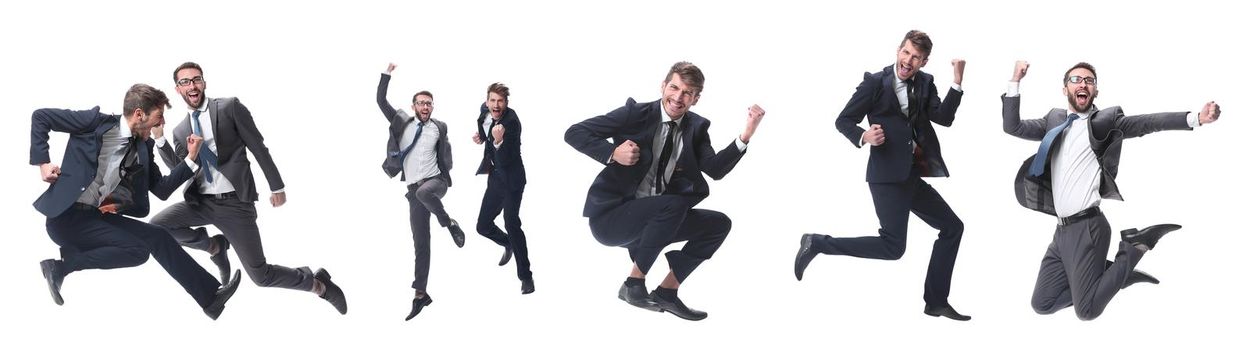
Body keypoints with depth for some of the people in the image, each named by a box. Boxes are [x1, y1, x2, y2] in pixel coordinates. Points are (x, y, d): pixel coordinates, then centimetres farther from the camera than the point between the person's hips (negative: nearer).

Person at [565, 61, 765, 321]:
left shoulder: (696, 128, 4)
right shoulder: (636, 113, -11)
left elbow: (716, 170, -12)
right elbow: (574, 133, -12)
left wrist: (746, 135, -23)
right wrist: (613, 153, -26)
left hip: (655, 219, 7)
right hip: (610, 215, -6)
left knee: (719, 224, -4)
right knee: (673, 204, -32)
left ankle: (667, 291, 1)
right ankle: (634, 284, -16)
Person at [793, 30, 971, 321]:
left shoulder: (925, 83, 8)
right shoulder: (875, 82, -8)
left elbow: (944, 118, -5)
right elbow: (843, 121, -5)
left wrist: (958, 82, -15)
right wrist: (864, 137, -25)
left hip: (911, 176, 8)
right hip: (887, 176, -8)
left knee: (952, 227, 10)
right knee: (893, 247, -13)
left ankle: (936, 302, 17)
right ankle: (817, 244, -4)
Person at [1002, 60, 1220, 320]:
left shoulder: (1104, 120, -2)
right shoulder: (1054, 121, 15)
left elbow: (1149, 123, -12)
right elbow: (1012, 127, 12)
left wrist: (1196, 118, -26)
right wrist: (1015, 82, 4)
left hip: (1086, 227, -7)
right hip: (1062, 229, 7)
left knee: (1087, 310, -11)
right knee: (1042, 304, 8)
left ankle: (1134, 245, 7)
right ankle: (1112, 272, 19)